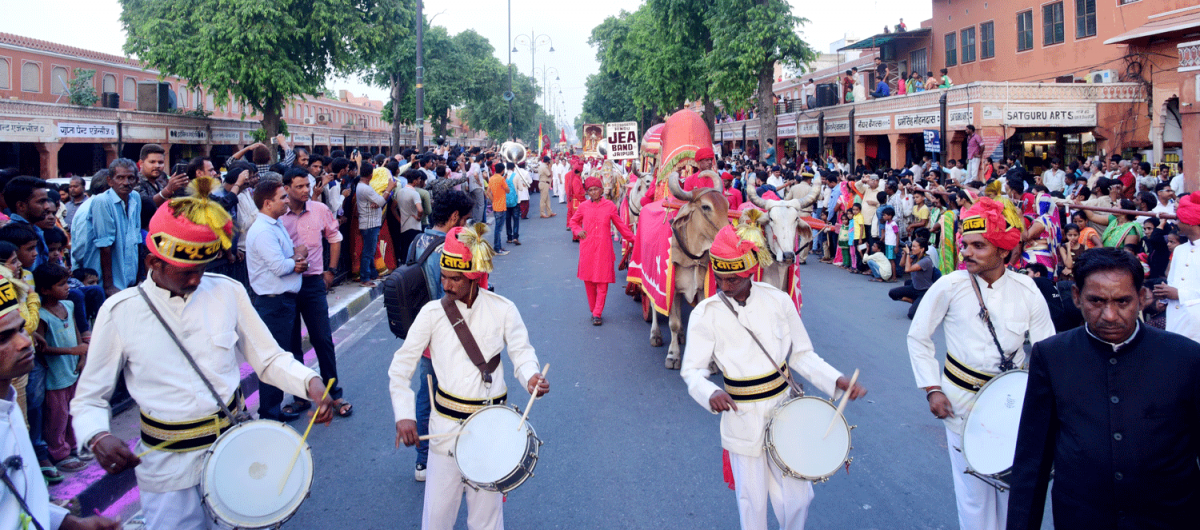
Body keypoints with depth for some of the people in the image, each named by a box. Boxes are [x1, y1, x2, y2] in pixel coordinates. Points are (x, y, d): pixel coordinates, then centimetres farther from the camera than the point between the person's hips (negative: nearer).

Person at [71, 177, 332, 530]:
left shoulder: (227, 293, -3)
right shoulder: (121, 312, -7)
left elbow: (269, 358, 2)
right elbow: (88, 398, 0)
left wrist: (309, 381, -17)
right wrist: (98, 437, -20)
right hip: (167, 464, -2)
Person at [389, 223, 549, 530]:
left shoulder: (502, 310, -6)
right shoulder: (432, 313, -5)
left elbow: (521, 351, 2)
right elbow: (400, 367, 0)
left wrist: (530, 375, -20)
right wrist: (404, 415, -9)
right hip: (447, 423, 0)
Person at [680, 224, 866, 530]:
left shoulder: (778, 301, -5)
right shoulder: (706, 314, -10)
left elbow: (801, 354, 3)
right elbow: (692, 370, -8)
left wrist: (836, 380, -11)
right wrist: (710, 393, -29)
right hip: (743, 421, -2)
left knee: (796, 498, 7)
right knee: (752, 502, 8)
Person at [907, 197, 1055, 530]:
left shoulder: (1026, 291, -6)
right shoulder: (950, 287, -11)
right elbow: (918, 337, -1)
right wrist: (932, 389, -7)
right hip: (963, 401, -2)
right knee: (973, 490, 3)